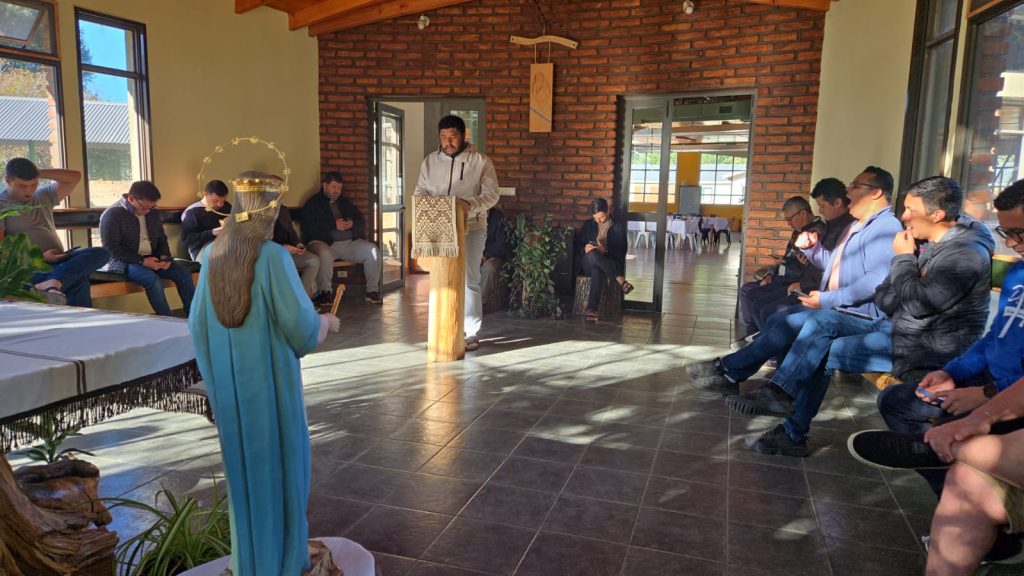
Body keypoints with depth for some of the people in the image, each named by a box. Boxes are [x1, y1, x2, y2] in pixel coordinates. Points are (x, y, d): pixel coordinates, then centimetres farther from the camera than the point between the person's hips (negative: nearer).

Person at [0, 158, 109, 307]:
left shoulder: (44, 196, 22)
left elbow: (75, 177, 18)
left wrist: (39, 172, 9)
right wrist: (39, 257, -16)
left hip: (58, 260, 7)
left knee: (101, 253, -24)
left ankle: (53, 282, -41)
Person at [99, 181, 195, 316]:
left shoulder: (153, 213, 9)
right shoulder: (112, 214, -12)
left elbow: (161, 238, 18)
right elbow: (111, 248, -16)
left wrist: (164, 256, -5)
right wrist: (142, 261, -23)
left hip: (151, 259, 6)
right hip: (123, 261, -6)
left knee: (184, 274, -17)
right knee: (154, 280, -34)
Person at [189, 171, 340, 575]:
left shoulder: (212, 254, -1)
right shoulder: (274, 256, -19)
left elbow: (198, 323, 4)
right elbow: (301, 325, -20)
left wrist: (213, 377, 16)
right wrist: (326, 322, 3)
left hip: (229, 383, 5)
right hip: (272, 380, -5)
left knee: (243, 465, 18)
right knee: (282, 463, 10)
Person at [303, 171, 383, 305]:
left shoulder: (345, 202, 25)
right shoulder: (313, 203, 8)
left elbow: (361, 221, 22)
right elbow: (309, 227, -7)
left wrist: (353, 224, -3)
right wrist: (334, 225, -14)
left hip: (349, 242, 5)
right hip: (324, 242, -5)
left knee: (372, 249, -19)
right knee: (325, 254, -39)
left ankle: (372, 291, -14)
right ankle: (325, 293, -23)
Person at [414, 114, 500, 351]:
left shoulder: (480, 161, -1)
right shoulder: (430, 161, 10)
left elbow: (491, 194, -7)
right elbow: (420, 190, 12)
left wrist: (469, 204, -25)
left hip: (471, 228, -4)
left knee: (468, 280, -7)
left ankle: (472, 334, 1)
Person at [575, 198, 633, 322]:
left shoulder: (617, 227, 6)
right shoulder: (588, 225, 14)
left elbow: (621, 252, -1)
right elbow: (577, 245, 13)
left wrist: (605, 250, -20)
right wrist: (584, 249, -12)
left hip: (610, 264, -1)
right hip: (588, 263, 2)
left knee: (597, 271, -42)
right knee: (592, 254, -40)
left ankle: (592, 309, -54)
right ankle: (620, 280, -41)